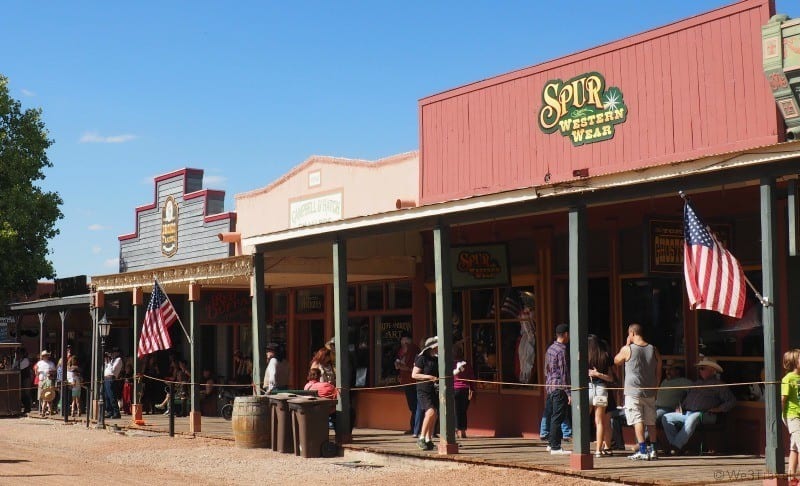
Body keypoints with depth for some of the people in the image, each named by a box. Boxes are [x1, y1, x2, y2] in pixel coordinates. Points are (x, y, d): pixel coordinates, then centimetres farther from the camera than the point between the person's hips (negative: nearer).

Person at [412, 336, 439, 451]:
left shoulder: (437, 359, 14)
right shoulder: (422, 358, -7)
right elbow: (414, 375, -9)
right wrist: (428, 377, -18)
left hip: (435, 390, 7)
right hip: (424, 390, -7)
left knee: (434, 415, 6)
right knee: (431, 411, -21)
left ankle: (428, 440, 17)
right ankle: (421, 438, -13)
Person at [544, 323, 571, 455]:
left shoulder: (550, 349, 14)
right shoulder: (562, 350, -13)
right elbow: (564, 373, -16)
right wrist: (569, 393, -14)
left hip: (550, 387, 9)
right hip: (559, 388, -9)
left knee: (553, 416, 15)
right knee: (558, 418, -5)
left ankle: (551, 443, 20)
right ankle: (555, 447, -4)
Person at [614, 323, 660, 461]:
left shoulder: (627, 349, -8)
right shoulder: (653, 350, 5)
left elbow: (616, 361, 11)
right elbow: (658, 373, 10)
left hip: (633, 391, -5)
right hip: (649, 392, 5)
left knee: (637, 420, -6)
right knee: (651, 422, 12)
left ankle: (643, 450, -13)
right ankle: (653, 450, 15)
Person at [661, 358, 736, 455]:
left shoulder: (718, 384, 11)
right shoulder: (695, 383, 30)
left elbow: (731, 401, 4)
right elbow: (687, 399, 34)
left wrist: (718, 409, -7)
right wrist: (681, 407, 14)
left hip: (705, 414, -7)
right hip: (686, 413, 7)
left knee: (692, 418, -41)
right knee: (666, 418, -16)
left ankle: (677, 446, -43)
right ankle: (676, 447, -24)